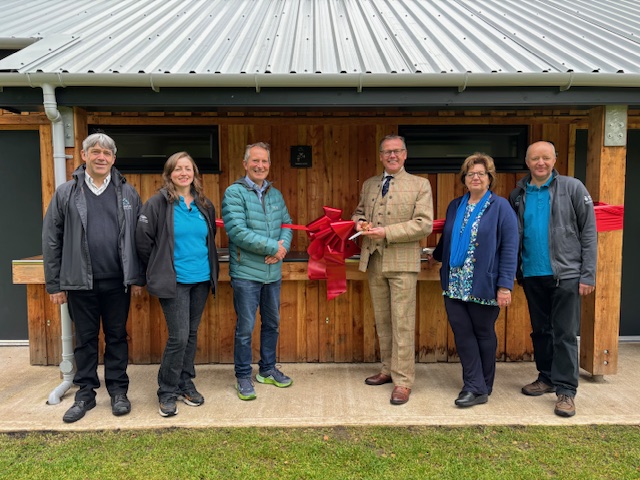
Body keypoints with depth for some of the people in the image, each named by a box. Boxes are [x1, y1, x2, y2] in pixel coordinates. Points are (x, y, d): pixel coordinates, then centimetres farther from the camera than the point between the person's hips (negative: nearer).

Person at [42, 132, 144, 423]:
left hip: (117, 282, 0)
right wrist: (54, 284, 1)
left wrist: (137, 278, 1)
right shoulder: (66, 193, 2)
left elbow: (138, 237, 4)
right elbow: (51, 240, 3)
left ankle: (118, 391, 24)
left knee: (117, 337, 11)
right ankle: (85, 393, 26)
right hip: (80, 282, 0)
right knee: (85, 339, 11)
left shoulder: (127, 193, 4)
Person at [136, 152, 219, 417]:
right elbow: (143, 239, -7)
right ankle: (167, 391, 13)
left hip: (201, 279, 5)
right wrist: (159, 269, 1)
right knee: (178, 337, -6)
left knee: (191, 335, 13)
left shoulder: (205, 205, 9)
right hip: (174, 282, -5)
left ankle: (185, 383, 29)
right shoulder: (158, 203, -7)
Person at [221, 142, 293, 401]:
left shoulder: (275, 194, 9)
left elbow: (287, 224, 11)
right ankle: (243, 377, 21)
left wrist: (283, 246, -11)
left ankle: (267, 369, 34)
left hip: (273, 272, 6)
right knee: (245, 328, 3)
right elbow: (237, 231, -20)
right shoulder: (234, 192, -10)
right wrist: (273, 247, -17)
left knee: (272, 323, 17)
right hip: (246, 273, -6)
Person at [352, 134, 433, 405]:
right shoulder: (369, 185, 15)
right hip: (373, 261, 5)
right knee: (382, 321, 14)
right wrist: (359, 222, 1)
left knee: (402, 323, -4)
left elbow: (424, 224, -11)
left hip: (402, 262, -5)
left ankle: (403, 381, 5)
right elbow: (358, 211, 26)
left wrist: (386, 232, -18)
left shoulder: (419, 185, -1)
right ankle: (389, 369, 28)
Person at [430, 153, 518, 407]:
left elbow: (509, 248, -9)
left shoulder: (501, 207, -5)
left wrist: (505, 285, -14)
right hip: (455, 284, 5)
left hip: (483, 286, -4)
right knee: (462, 334, 2)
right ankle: (474, 388, 11)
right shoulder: (455, 206, 11)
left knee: (483, 334, 9)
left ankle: (482, 387, 22)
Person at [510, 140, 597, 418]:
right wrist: (516, 270, 3)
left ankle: (566, 390, 8)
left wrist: (588, 274, -9)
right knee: (540, 330, 14)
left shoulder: (572, 188, -3)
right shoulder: (518, 195, 7)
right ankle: (546, 378, 28)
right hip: (532, 275, 4)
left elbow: (588, 233, -5)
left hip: (565, 274, -4)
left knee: (565, 334, -1)